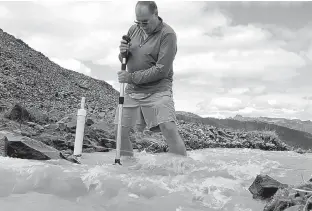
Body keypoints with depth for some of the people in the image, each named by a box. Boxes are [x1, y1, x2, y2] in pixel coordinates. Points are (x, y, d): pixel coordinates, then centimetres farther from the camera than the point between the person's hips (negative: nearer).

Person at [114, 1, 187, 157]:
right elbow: (123, 59, 16)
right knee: (120, 131, 5)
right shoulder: (134, 29, 8)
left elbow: (161, 70, -18)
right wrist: (123, 52, -8)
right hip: (132, 91, 6)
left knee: (169, 129, -20)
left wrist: (131, 77, -17)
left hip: (157, 90, -6)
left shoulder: (167, 34, -12)